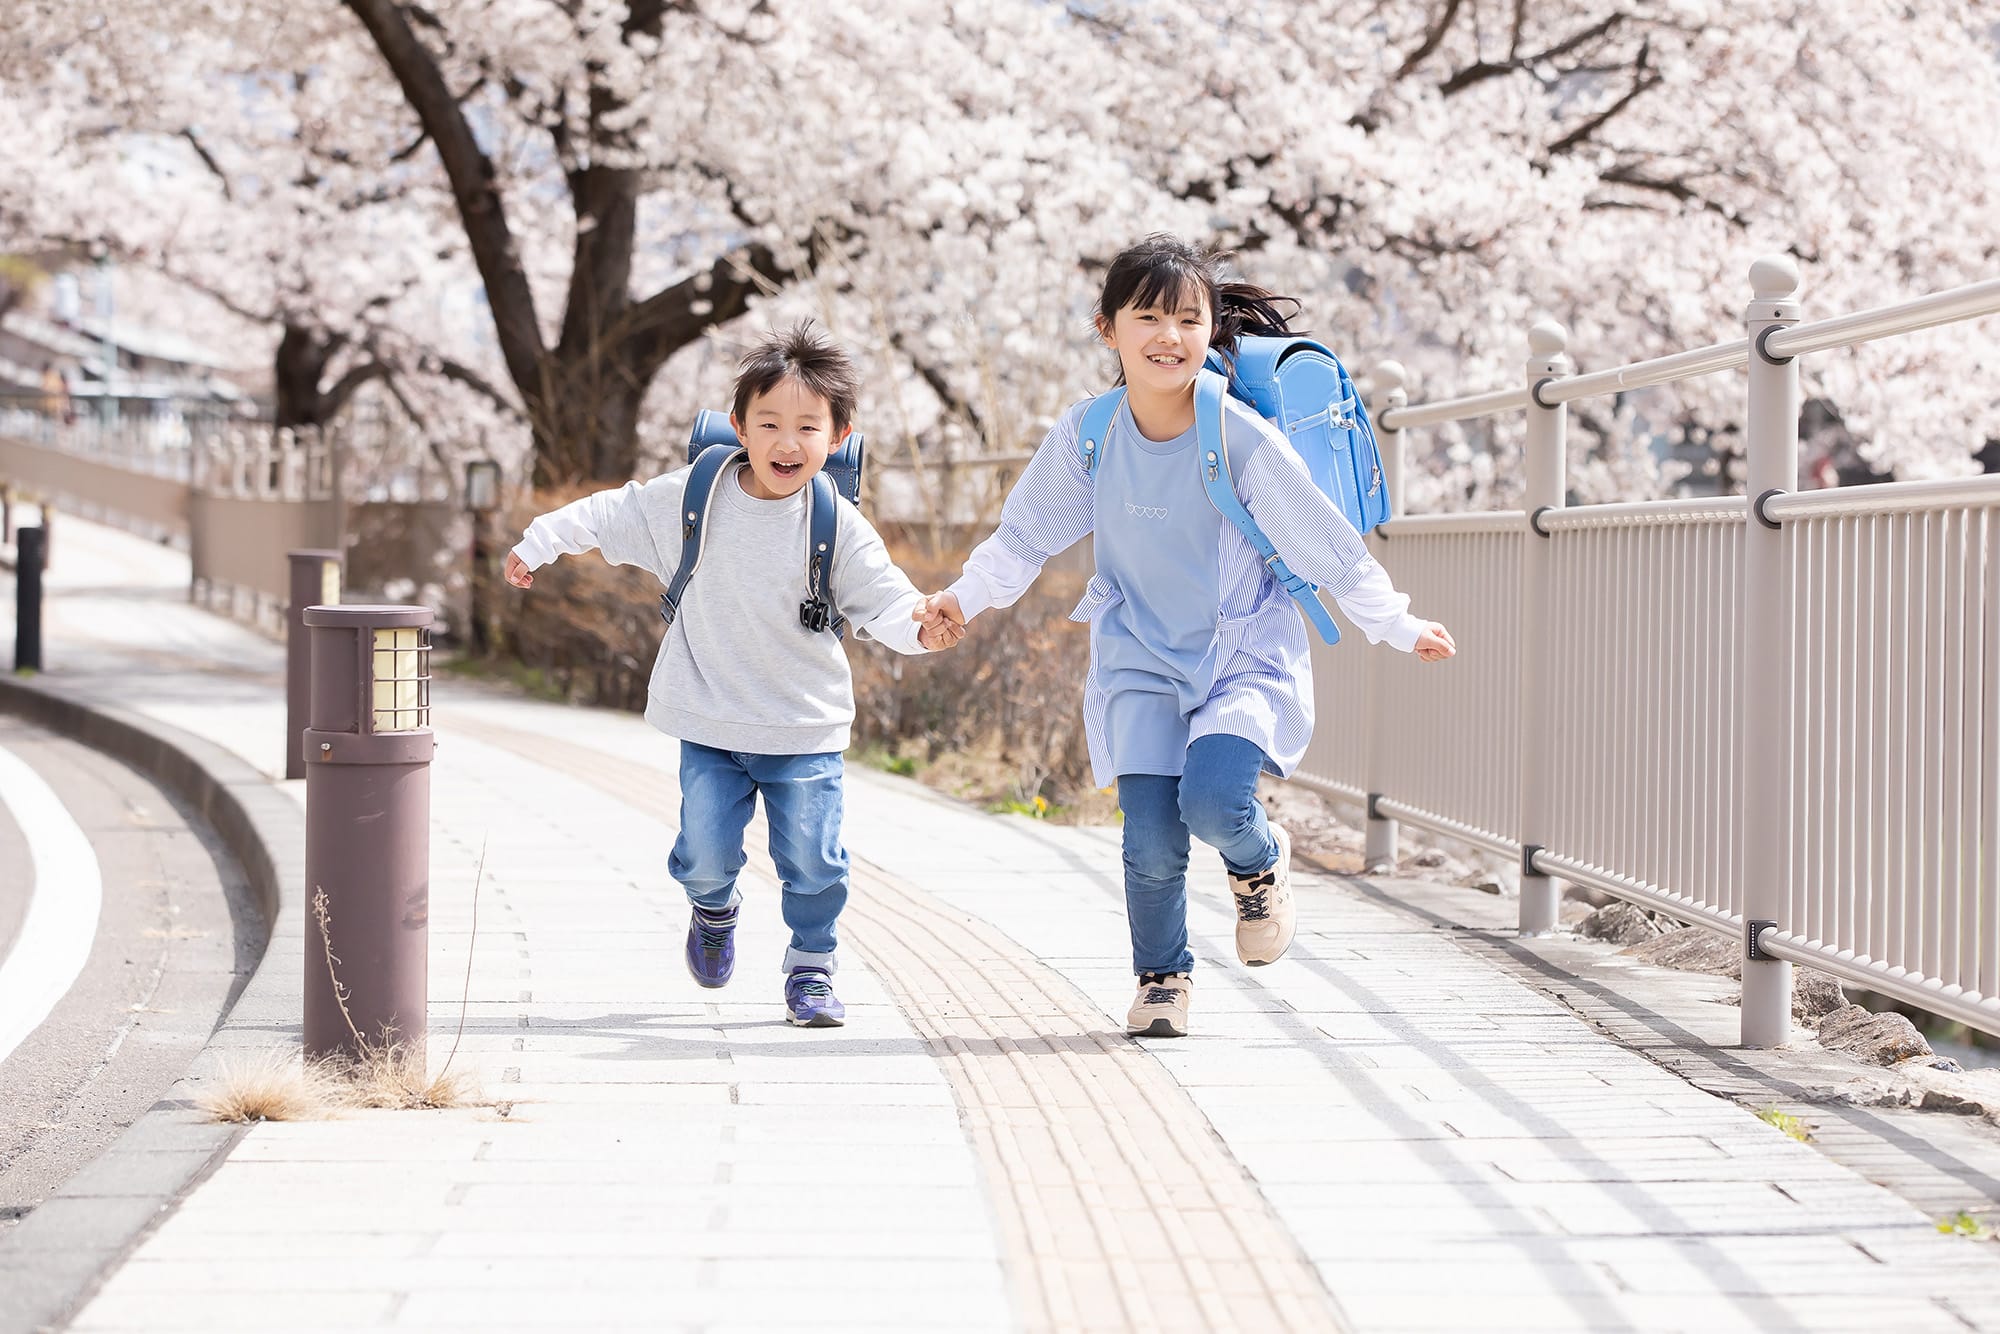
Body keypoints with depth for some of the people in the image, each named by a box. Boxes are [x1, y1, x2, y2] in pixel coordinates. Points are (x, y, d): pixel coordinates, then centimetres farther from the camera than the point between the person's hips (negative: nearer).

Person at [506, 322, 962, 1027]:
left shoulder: (839, 527, -9)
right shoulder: (691, 499, -5)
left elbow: (883, 598, -14)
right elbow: (611, 514, 8)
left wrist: (922, 625, -35)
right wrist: (538, 542, 10)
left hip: (806, 729, -1)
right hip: (710, 723, 1)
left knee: (813, 860, -3)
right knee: (706, 854, -4)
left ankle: (810, 969, 21)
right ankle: (713, 909, 32)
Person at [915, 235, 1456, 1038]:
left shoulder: (1243, 442, -17)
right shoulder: (1086, 435, -8)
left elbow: (1328, 548, -6)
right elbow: (1026, 535, 9)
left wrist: (1401, 631, -1)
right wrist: (965, 596, -2)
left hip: (1245, 656, -2)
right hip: (1141, 662, 2)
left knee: (1212, 800, -27)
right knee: (1152, 842, -9)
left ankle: (1261, 860, 11)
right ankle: (1162, 976, 20)